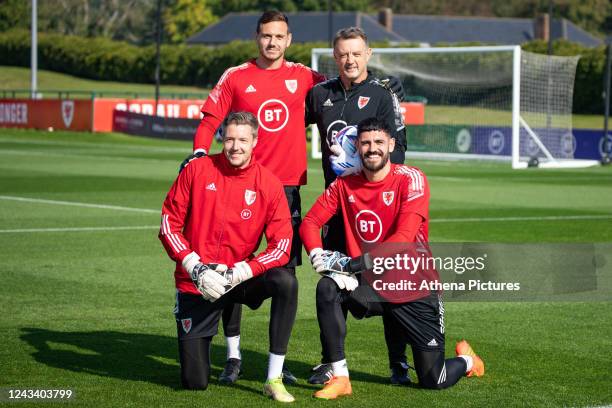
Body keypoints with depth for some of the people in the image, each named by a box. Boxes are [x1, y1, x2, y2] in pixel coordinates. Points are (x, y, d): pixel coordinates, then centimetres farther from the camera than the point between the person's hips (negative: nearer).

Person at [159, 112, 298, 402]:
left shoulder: (268, 184, -6)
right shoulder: (197, 170, -5)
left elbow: (281, 245, -11)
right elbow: (169, 223, -3)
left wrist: (239, 274, -22)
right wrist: (195, 267, -15)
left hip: (239, 278, 1)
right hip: (196, 284, -1)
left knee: (286, 281, -32)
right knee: (195, 383, -5)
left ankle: (274, 379, -25)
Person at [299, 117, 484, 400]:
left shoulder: (411, 179, -14)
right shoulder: (345, 184, 1)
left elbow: (404, 238, -24)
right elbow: (310, 222, -1)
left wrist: (352, 263, -30)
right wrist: (319, 258, -23)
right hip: (370, 285, 4)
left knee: (433, 381, -4)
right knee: (327, 288, -28)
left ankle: (466, 360, 34)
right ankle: (339, 378, -19)